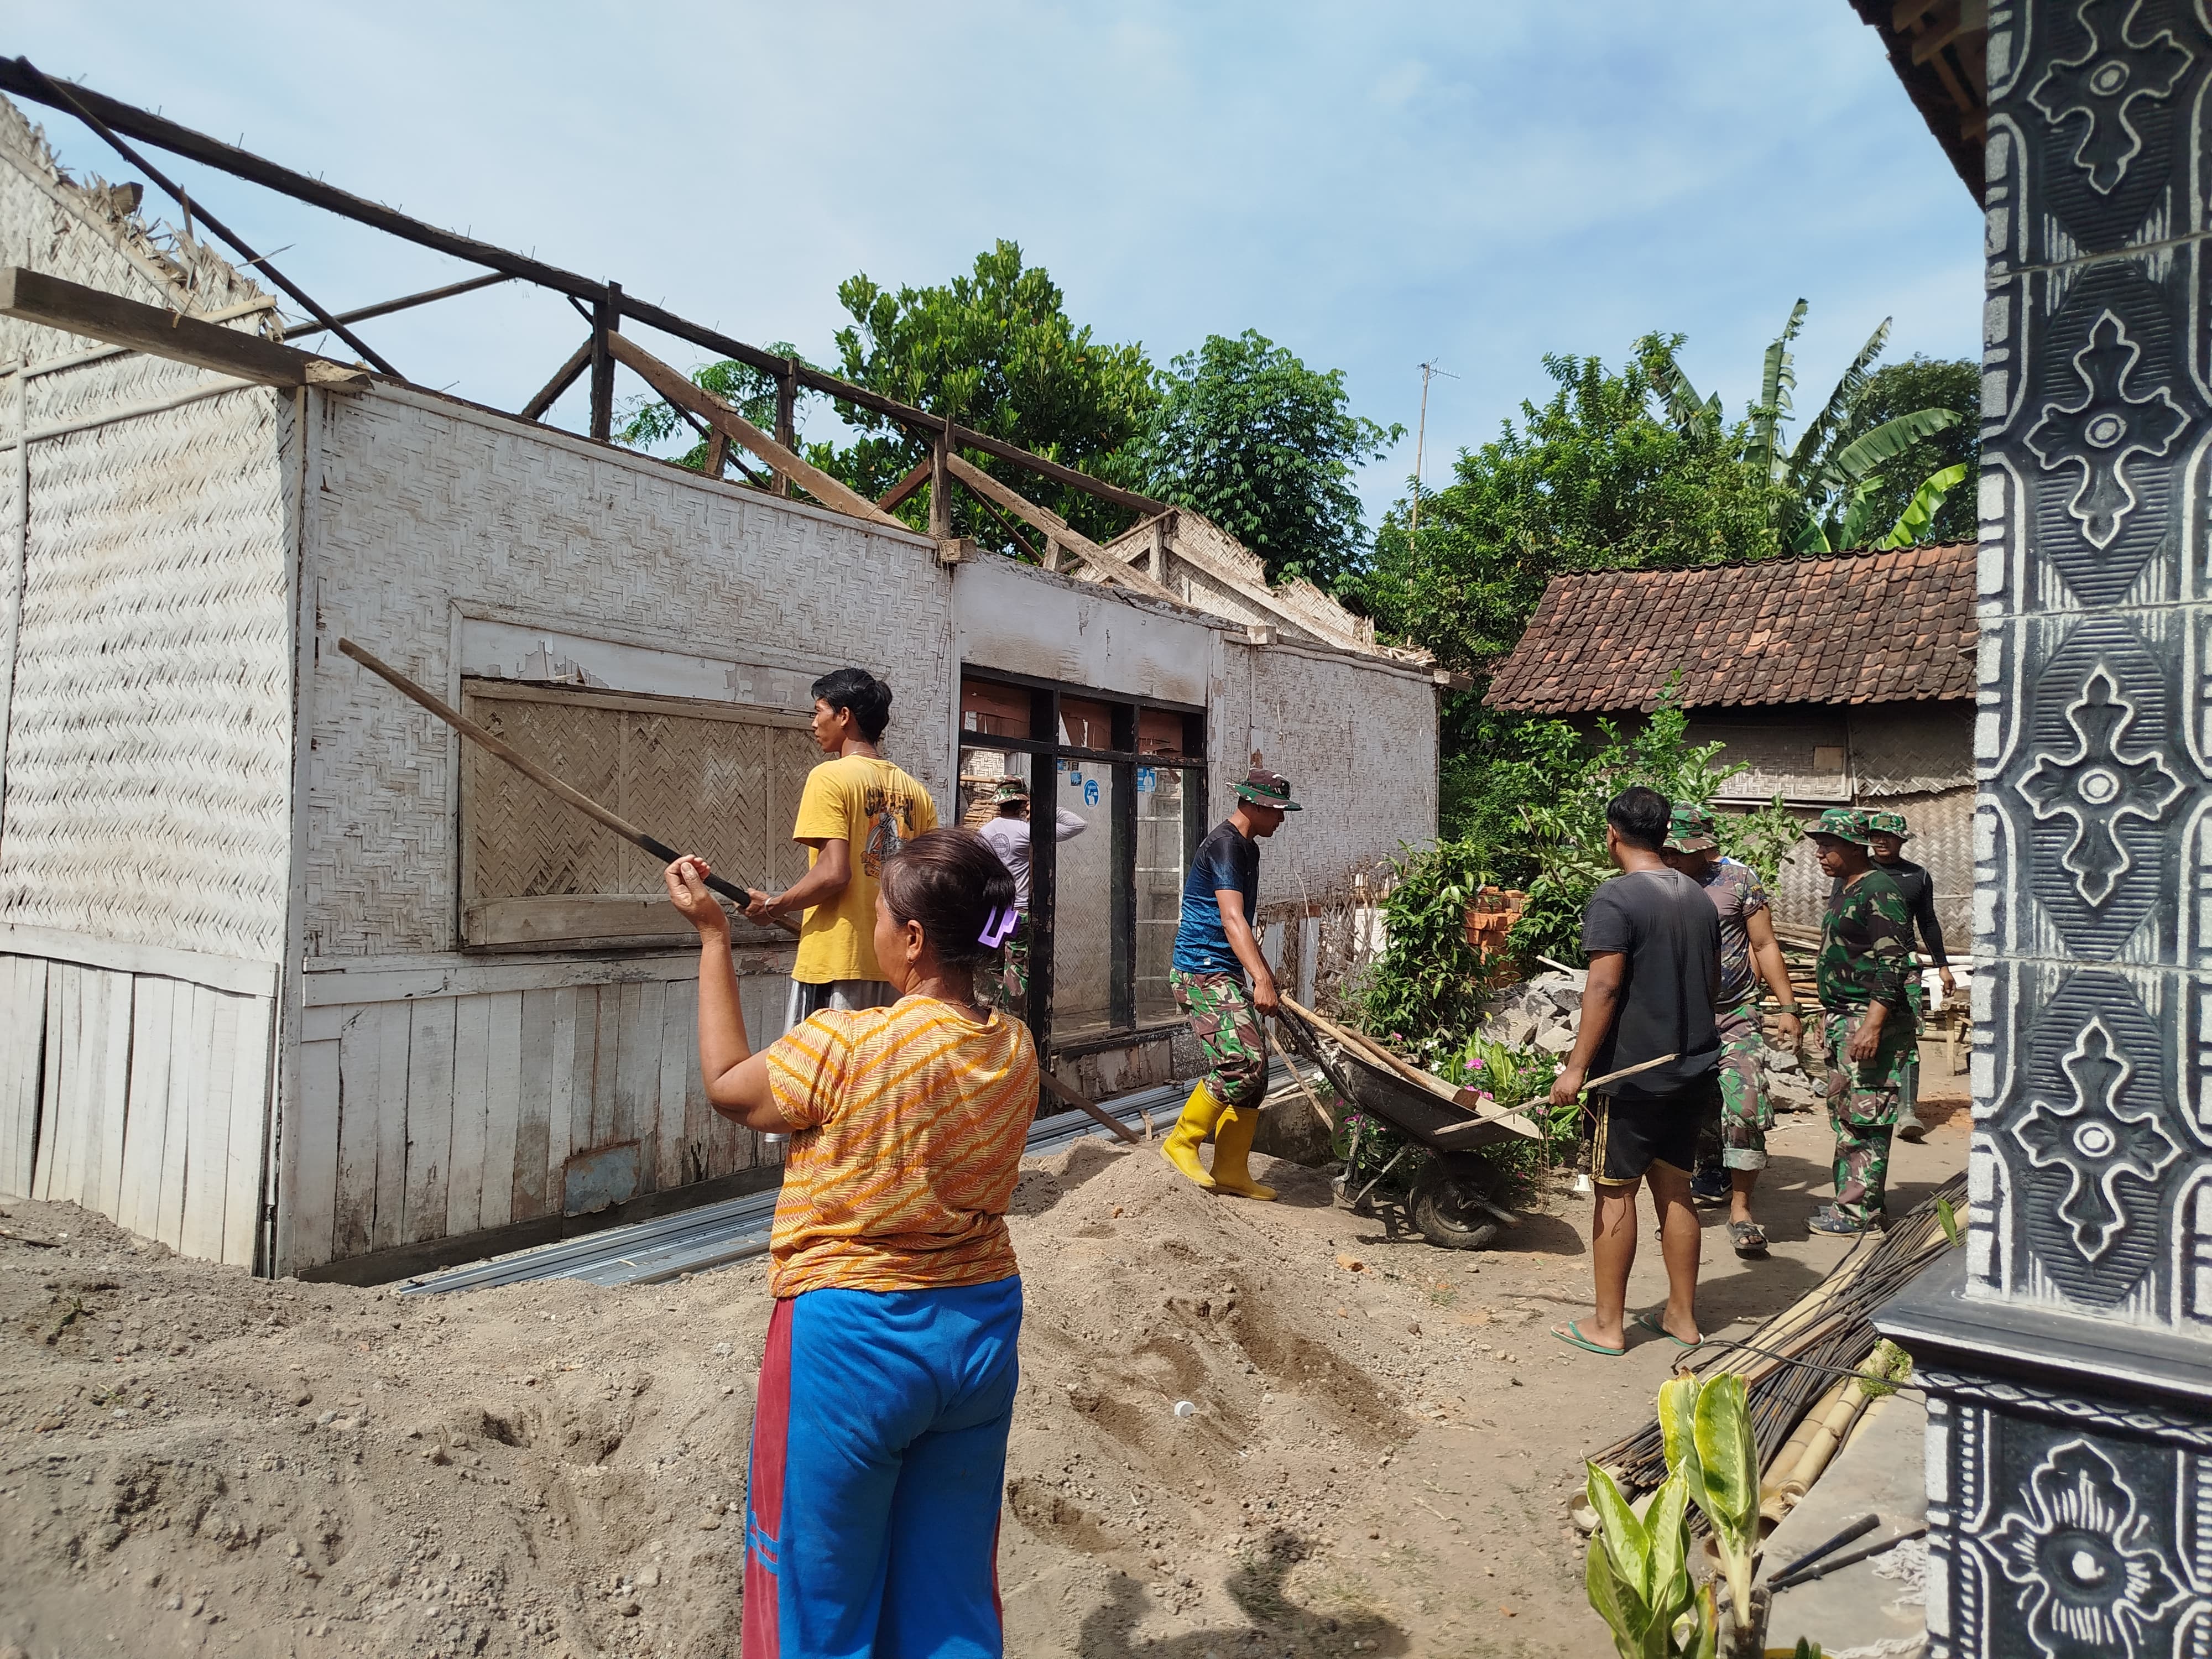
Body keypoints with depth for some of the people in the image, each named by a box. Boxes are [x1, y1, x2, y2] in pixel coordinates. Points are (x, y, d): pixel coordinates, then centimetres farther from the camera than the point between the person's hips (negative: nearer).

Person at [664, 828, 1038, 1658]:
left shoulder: (844, 1047, -23)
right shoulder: (1015, 1050, -5)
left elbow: (727, 1085, -5)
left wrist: (713, 937, 2)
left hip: (854, 1336, -5)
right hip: (981, 1328, 6)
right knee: (950, 1589, 20)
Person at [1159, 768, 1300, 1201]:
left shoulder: (1248, 847, 17)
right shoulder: (1224, 844, -14)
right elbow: (1231, 918, -26)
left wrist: (1264, 975, 34)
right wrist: (1261, 979, -34)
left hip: (1227, 973, 10)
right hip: (1202, 971, -10)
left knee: (1254, 1070, 8)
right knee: (1241, 1063, -19)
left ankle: (1231, 1171, 15)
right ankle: (1182, 1142, -1)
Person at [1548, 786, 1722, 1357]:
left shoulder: (1615, 899, -15)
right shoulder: (1700, 898, 9)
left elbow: (1603, 987, -22)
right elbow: (1713, 983, 17)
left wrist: (1577, 1066, -19)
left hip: (1632, 1071, -7)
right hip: (1692, 1069, 7)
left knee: (1615, 1192, 2)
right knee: (1674, 1188, 15)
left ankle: (1607, 1325, 11)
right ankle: (1682, 1318, 23)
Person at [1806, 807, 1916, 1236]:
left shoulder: (1879, 892, -14)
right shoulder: (1842, 888, 16)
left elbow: (1891, 964, -20)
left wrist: (1873, 1024, -25)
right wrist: (1828, 1015, 24)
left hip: (1870, 1018, -10)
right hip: (1840, 1017, 10)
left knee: (1866, 1115, -5)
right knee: (1843, 1112, 14)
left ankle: (1860, 1211, 1)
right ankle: (1850, 1197, 23)